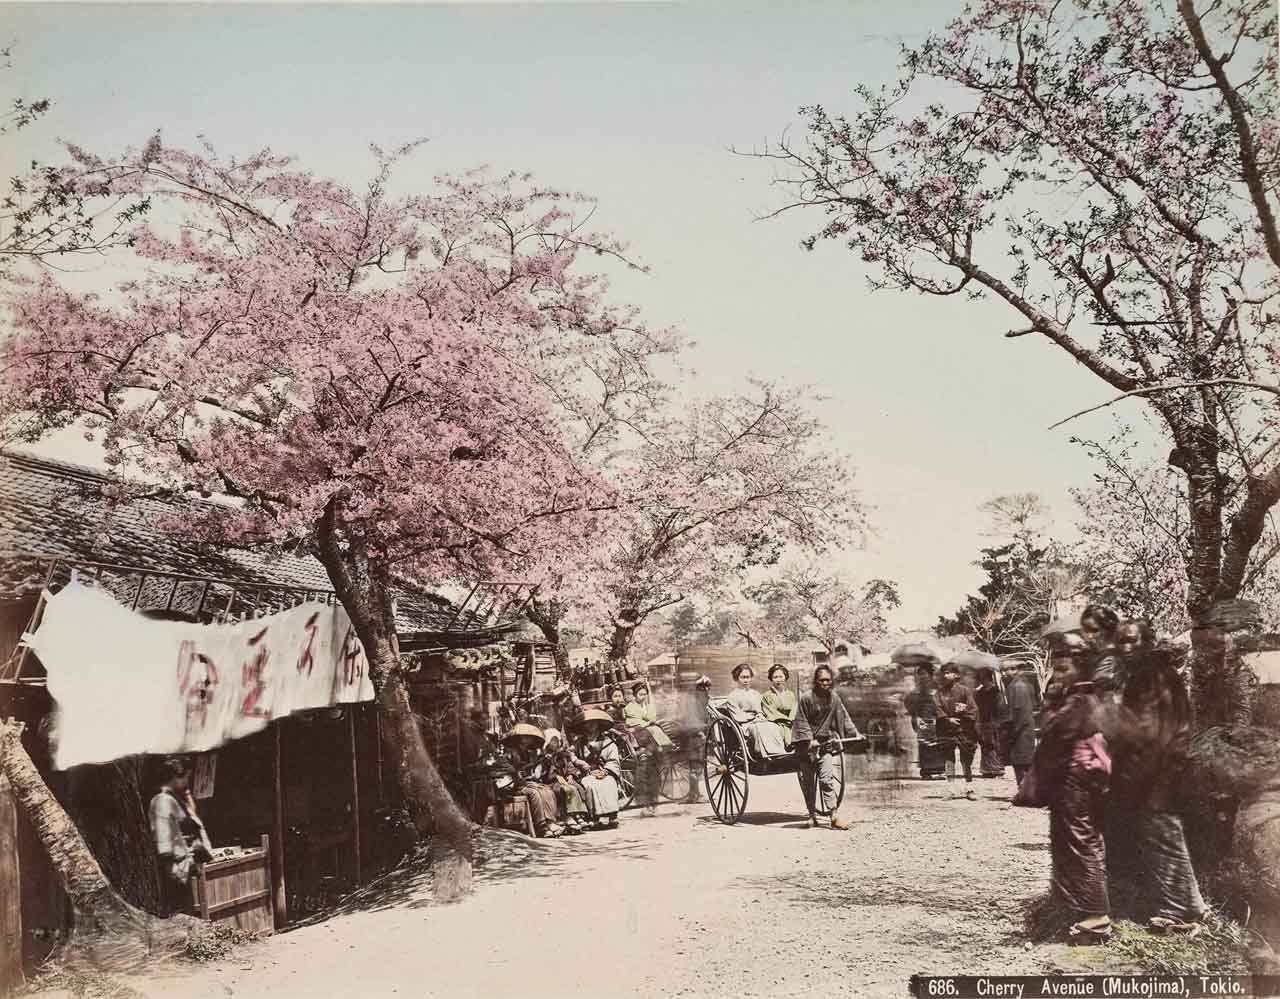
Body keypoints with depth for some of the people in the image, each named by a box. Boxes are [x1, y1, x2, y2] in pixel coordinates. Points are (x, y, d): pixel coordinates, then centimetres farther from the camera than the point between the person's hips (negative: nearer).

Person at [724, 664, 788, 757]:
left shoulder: (756, 694, 26)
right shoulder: (732, 697, 8)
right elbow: (737, 717, -1)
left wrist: (761, 716, -1)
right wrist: (755, 717, -8)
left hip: (759, 722, 5)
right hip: (746, 725, -5)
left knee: (774, 728, -28)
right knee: (759, 729, -37)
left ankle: (780, 754, -45)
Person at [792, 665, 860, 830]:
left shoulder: (834, 699, 5)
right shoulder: (807, 699, -9)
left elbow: (844, 719, 9)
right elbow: (802, 722, -9)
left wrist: (855, 734, 1)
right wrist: (810, 739, -18)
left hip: (824, 742, 3)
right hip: (807, 744, -3)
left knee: (826, 778, -10)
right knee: (809, 782, 5)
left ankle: (834, 816, -14)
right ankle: (812, 815, 20)